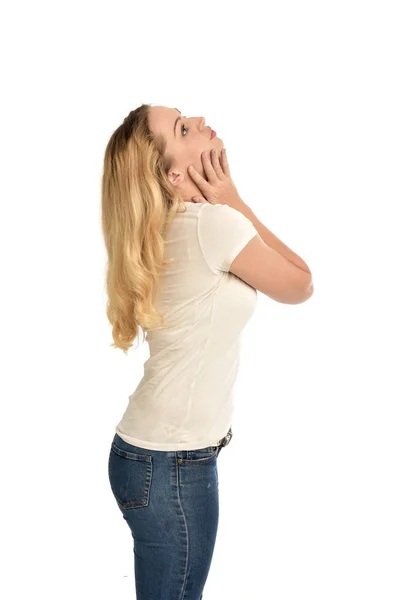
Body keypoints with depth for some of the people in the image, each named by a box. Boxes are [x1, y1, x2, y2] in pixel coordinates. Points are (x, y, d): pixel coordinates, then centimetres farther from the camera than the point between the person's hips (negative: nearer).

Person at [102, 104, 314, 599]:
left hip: (158, 452, 8)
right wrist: (234, 203, -8)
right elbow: (300, 286, -5)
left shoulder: (173, 228, 6)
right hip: (171, 465, -8)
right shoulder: (215, 223, -20)